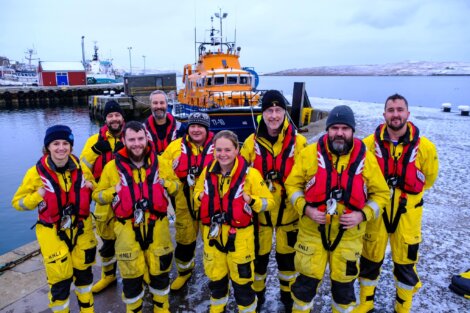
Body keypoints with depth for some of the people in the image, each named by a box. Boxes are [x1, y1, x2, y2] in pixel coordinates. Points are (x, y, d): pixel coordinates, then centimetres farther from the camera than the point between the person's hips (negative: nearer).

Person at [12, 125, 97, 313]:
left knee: (84, 272, 20)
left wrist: (91, 187, -12)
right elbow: (18, 202, -5)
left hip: (81, 229, 3)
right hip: (53, 233, -3)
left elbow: (94, 190, 11)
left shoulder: (80, 167, -7)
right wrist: (38, 196, -24)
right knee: (60, 279, 4)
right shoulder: (36, 173, -14)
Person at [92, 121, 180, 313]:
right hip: (127, 228, -1)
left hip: (156, 225, 2)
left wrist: (165, 183, -11)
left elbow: (176, 185, 10)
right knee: (131, 274, 15)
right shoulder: (112, 167, -5)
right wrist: (114, 191, -17)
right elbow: (97, 195, 3)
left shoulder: (159, 163, -1)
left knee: (160, 269, 17)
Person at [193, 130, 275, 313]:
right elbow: (197, 193, 15)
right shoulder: (207, 171, -1)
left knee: (242, 279, 9)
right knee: (215, 277, 22)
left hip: (239, 235, -4)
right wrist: (199, 197, -7)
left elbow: (269, 201, -9)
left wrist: (251, 201, -27)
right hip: (212, 233, 4)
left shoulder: (249, 173, -14)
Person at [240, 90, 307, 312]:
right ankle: (257, 292, 41)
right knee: (259, 253, 15)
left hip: (288, 211, 0)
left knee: (287, 254, 17)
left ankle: (288, 293, 42)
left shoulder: (298, 142, -7)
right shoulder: (252, 142, -5)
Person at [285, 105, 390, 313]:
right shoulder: (310, 153, -9)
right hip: (312, 231, -1)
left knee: (344, 284, 18)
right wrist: (305, 208, -16)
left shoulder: (366, 158, -6)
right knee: (307, 280, 13)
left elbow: (381, 193, 3)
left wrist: (363, 214, -13)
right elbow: (292, 184, -2)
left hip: (349, 235, 1)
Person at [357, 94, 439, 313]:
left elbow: (429, 177, 8)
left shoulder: (424, 146, -11)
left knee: (405, 262, 14)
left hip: (407, 213, 0)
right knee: (370, 258, 14)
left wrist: (409, 194, 11)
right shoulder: (370, 143, -11)